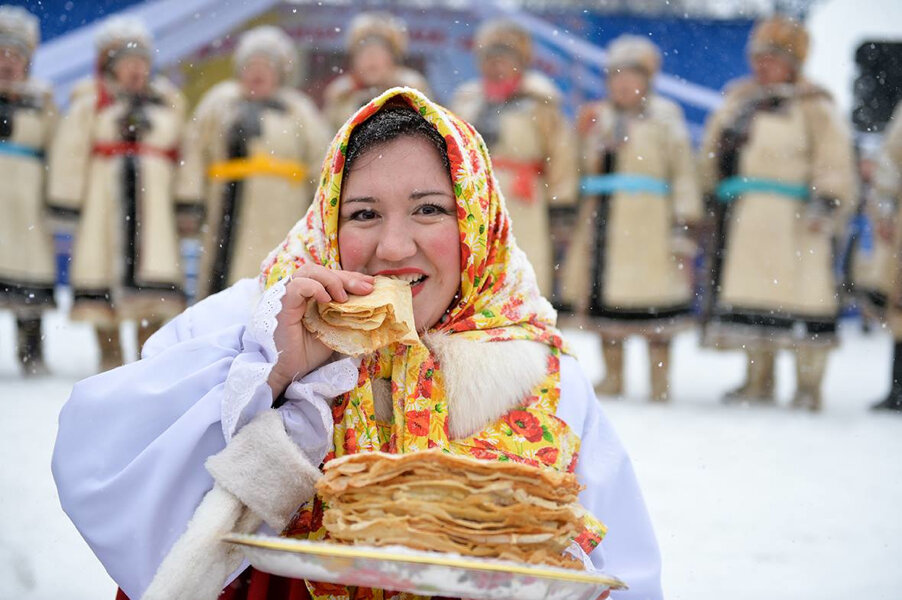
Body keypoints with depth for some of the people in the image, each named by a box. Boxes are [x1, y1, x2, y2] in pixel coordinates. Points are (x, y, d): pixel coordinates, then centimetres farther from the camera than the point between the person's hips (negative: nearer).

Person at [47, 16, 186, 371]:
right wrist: (68, 198, -1)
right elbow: (69, 151, 3)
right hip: (104, 199, -2)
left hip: (152, 199, 2)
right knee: (104, 262, -1)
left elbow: (182, 155, 17)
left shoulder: (167, 103, 13)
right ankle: (109, 354, 10)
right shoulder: (91, 102, 1)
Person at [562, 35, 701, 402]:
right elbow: (585, 171, 26)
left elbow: (683, 172, -1)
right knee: (606, 298, 4)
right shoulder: (598, 118, 17)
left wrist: (682, 223, -7)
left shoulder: (665, 117, 2)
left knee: (655, 301, -6)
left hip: (649, 221, -4)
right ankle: (612, 376, 14)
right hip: (603, 218, 5)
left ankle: (659, 380, 2)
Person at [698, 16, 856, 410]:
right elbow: (712, 155, 24)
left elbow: (834, 161, -8)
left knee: (801, 295, -6)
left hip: (793, 222, -6)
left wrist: (825, 201, -19)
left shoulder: (813, 108, -2)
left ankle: (808, 384, 1)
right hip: (742, 223, 6)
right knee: (750, 296, 9)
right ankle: (758, 380, 19)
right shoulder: (738, 101, 17)